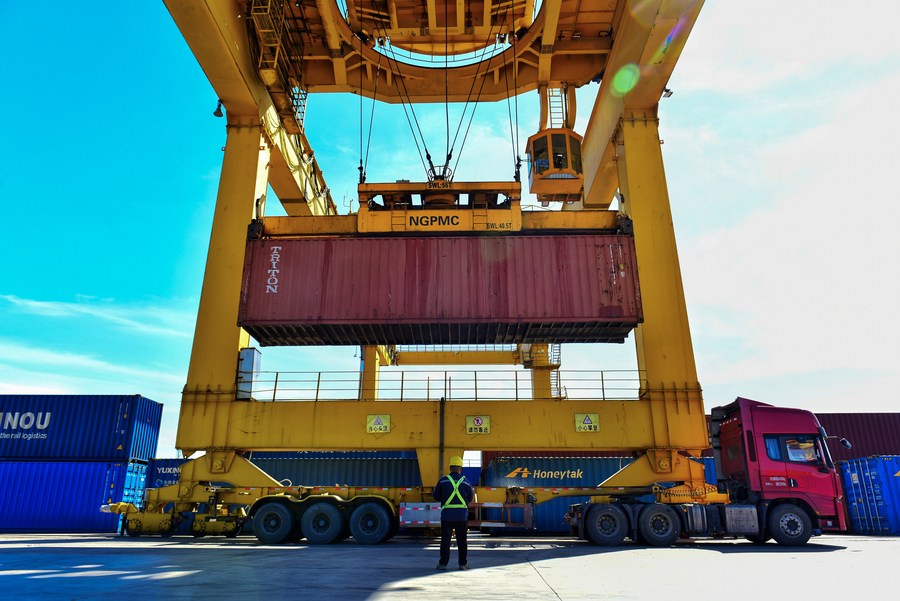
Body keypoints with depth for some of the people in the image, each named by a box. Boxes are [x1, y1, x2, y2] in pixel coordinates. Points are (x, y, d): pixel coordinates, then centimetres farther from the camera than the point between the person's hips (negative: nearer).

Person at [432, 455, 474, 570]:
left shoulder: (443, 481, -3)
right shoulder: (466, 482, 1)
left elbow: (436, 496, 3)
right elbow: (470, 498, 8)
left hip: (447, 515, -1)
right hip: (462, 515, 1)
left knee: (445, 540, 7)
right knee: (461, 540, 12)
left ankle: (443, 563, 8)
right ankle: (463, 563, 16)